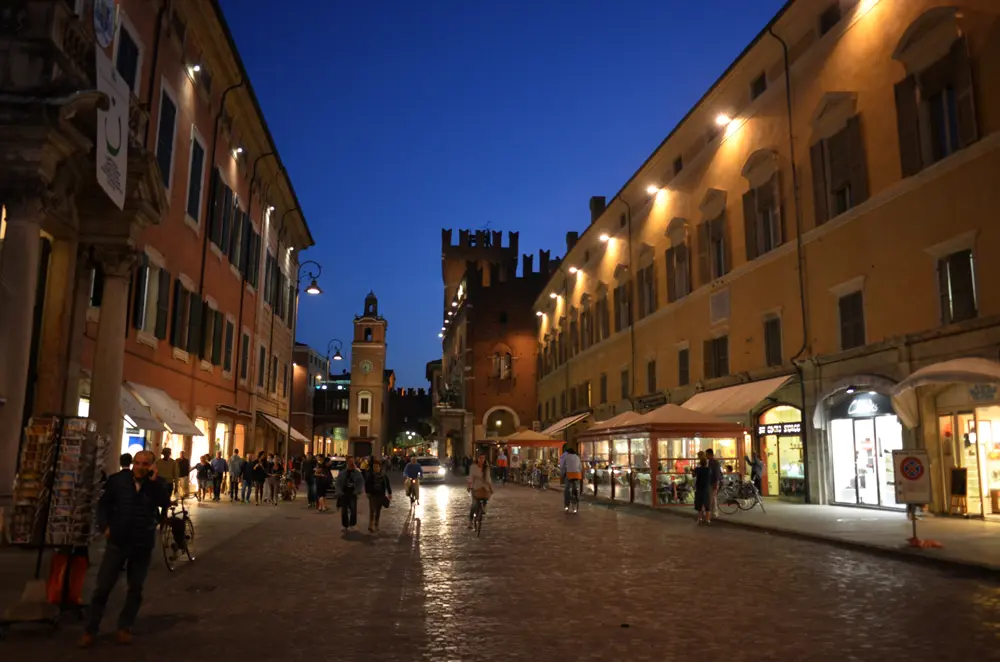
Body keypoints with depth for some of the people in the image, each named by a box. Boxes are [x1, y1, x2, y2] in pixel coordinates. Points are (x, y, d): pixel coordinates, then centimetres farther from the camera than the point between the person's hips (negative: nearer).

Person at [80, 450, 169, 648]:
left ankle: (124, 628, 25)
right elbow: (103, 504, 6)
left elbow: (165, 503, -21)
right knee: (103, 587, 3)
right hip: (117, 542, 0)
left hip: (143, 545, 0)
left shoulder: (156, 484, -4)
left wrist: (154, 481, -25)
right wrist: (104, 526, -7)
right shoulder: (118, 480, -3)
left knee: (135, 589, 11)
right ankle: (90, 630, 16)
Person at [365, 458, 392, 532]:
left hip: (381, 495, 2)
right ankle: (370, 526, -15)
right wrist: (367, 492, -5)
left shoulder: (384, 476, -3)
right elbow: (366, 484, 1)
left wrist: (389, 493, 5)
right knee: (372, 510, -13)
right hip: (372, 495, -2)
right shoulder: (370, 475, -6)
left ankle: (376, 525, 25)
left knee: (378, 511, 12)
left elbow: (387, 485, 4)